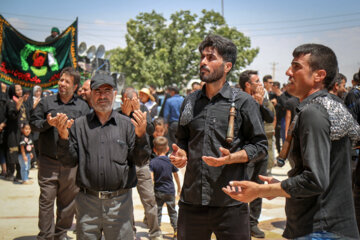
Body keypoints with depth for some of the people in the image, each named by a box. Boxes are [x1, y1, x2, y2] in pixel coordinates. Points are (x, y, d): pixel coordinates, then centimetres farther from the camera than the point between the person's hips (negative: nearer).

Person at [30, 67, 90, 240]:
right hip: (48, 161, -1)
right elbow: (33, 123, 7)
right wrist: (47, 123, -11)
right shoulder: (46, 102, 7)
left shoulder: (82, 106, 8)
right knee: (46, 199, 0)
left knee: (68, 200, 8)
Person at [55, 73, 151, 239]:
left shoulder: (127, 124, 5)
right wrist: (63, 138, -11)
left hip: (120, 202, -1)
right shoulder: (79, 125, 8)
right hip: (87, 201, 1)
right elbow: (69, 162, 5)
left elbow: (139, 160, 0)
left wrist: (141, 135, -16)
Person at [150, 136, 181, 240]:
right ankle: (176, 230, 9)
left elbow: (151, 178, -17)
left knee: (157, 212, 9)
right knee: (172, 211, 12)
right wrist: (179, 187, 21)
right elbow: (176, 175, 7)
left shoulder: (153, 162, -10)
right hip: (170, 190, 1)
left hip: (158, 191, -1)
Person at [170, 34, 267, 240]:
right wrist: (181, 154, 2)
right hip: (191, 200, 4)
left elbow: (260, 146, -1)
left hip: (230, 202, -4)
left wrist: (231, 158, -16)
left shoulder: (244, 102, -2)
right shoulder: (190, 102, 12)